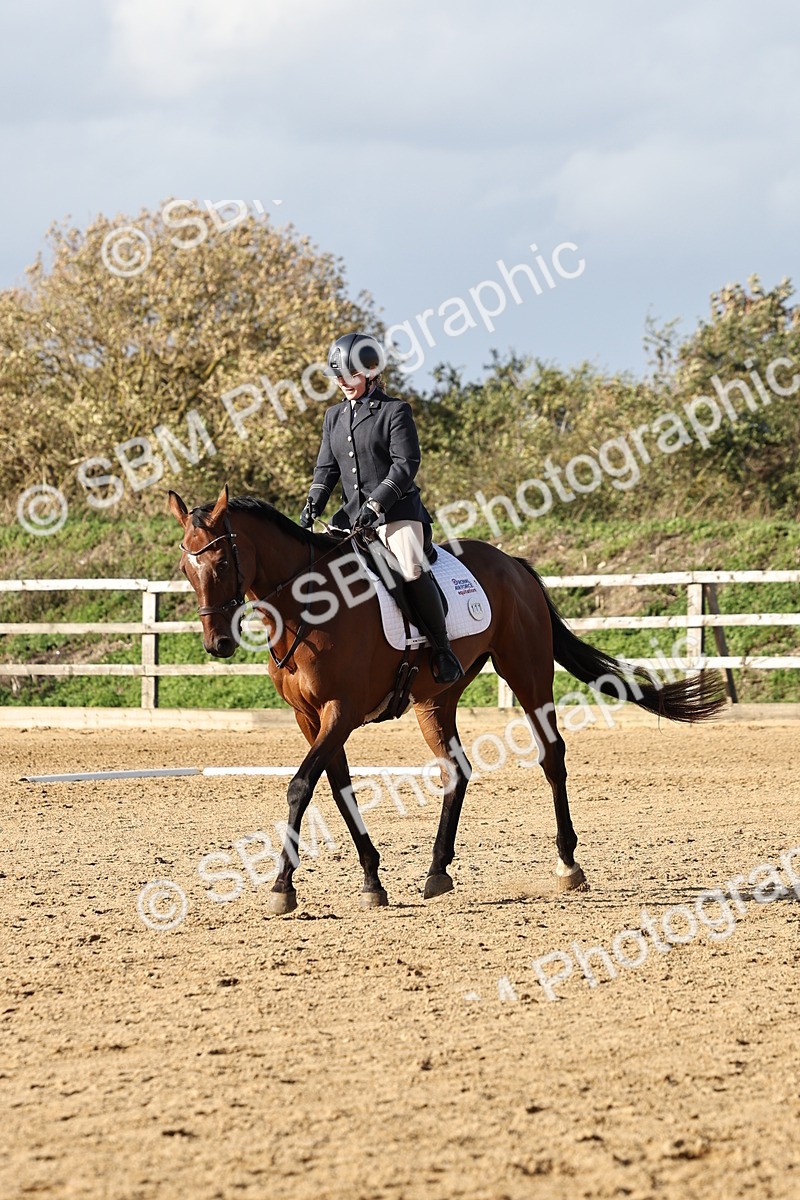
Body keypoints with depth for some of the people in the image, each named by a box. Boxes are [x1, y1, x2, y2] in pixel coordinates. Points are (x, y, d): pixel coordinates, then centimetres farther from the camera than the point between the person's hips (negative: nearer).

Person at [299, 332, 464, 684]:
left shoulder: (395, 411, -4)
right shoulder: (334, 416, 16)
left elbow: (406, 464, -11)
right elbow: (327, 467, 16)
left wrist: (376, 503, -20)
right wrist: (314, 502, -3)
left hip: (397, 510, -7)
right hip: (353, 515, 7)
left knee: (413, 572, -25)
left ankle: (442, 647, -13)